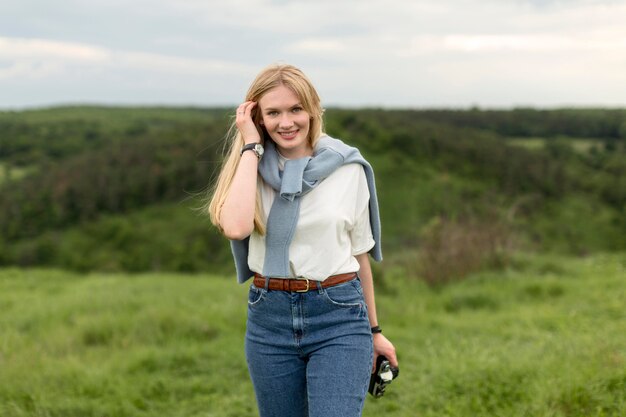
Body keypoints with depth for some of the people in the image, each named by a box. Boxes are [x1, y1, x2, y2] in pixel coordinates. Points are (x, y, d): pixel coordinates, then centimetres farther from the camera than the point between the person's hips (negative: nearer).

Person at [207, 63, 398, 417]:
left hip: (339, 319, -2)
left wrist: (374, 330, 15)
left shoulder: (348, 168, 1)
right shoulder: (251, 168, 2)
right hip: (270, 320, 2)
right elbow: (235, 227, -20)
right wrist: (251, 147, -12)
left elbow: (360, 253, 10)